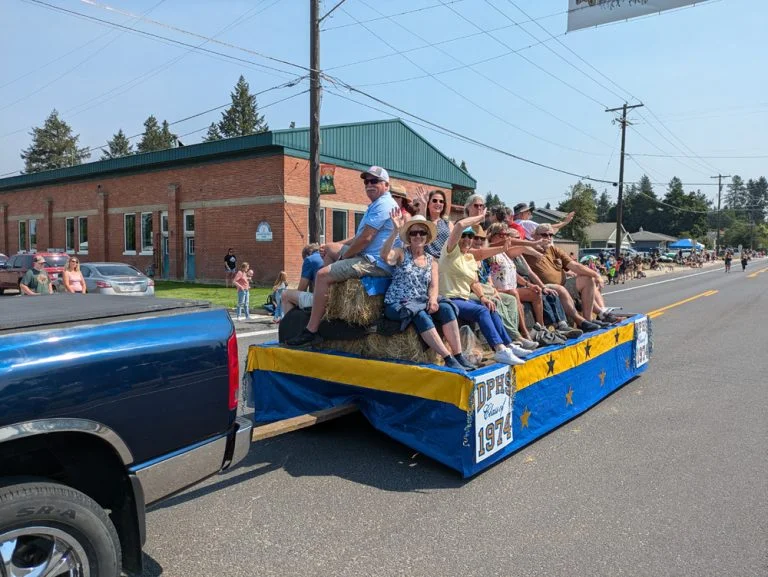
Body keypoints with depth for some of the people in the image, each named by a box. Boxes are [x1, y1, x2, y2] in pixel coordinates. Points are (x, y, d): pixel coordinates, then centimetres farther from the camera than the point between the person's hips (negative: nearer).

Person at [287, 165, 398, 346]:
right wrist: (339, 246, 16)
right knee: (330, 249, 24)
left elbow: (365, 238, -22)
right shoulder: (379, 204, 21)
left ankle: (311, 331, -17)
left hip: (374, 263, -12)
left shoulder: (382, 205, -15)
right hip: (369, 256, 12)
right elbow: (359, 236, 25)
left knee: (323, 274, -20)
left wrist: (343, 256, -9)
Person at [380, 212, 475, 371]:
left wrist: (432, 299, -20)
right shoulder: (401, 253, 1)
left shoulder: (432, 261, 14)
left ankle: (458, 356, -25)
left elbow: (434, 285, 3)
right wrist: (395, 231, -32)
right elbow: (385, 255, -23)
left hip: (421, 302, 4)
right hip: (397, 304, -4)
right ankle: (448, 359, -34)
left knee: (446, 308, -24)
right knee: (421, 316, -34)